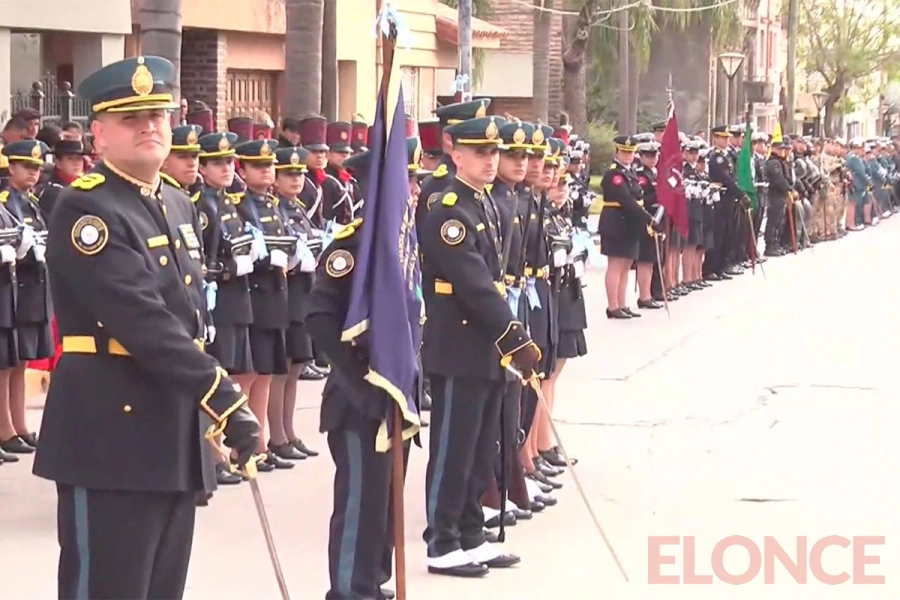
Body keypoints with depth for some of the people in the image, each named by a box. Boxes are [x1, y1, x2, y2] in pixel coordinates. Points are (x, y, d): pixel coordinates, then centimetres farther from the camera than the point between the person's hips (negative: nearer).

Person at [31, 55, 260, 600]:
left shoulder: (177, 205, 14)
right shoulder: (85, 210, -14)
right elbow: (142, 322, -23)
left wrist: (207, 414, 15)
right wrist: (223, 396, -27)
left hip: (175, 435, 9)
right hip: (112, 436, -9)